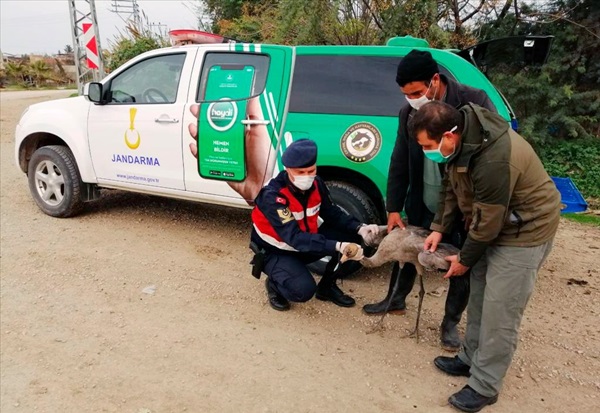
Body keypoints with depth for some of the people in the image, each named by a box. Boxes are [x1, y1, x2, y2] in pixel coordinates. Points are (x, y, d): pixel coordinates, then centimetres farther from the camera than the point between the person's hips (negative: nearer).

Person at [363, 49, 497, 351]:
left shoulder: (474, 102, -17)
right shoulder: (408, 112, -3)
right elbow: (399, 164, 2)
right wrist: (393, 208, 0)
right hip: (422, 203, 4)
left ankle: (451, 322, 29)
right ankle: (396, 300, 41)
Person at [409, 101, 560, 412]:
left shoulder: (495, 160, -37)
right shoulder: (462, 137, -8)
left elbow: (487, 221, -26)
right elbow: (452, 185, 7)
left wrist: (464, 259, -10)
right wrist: (439, 229, 3)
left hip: (525, 230, -9)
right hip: (494, 223, 9)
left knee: (499, 313, -3)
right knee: (478, 298, 17)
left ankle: (484, 387, 13)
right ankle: (471, 359, 34)